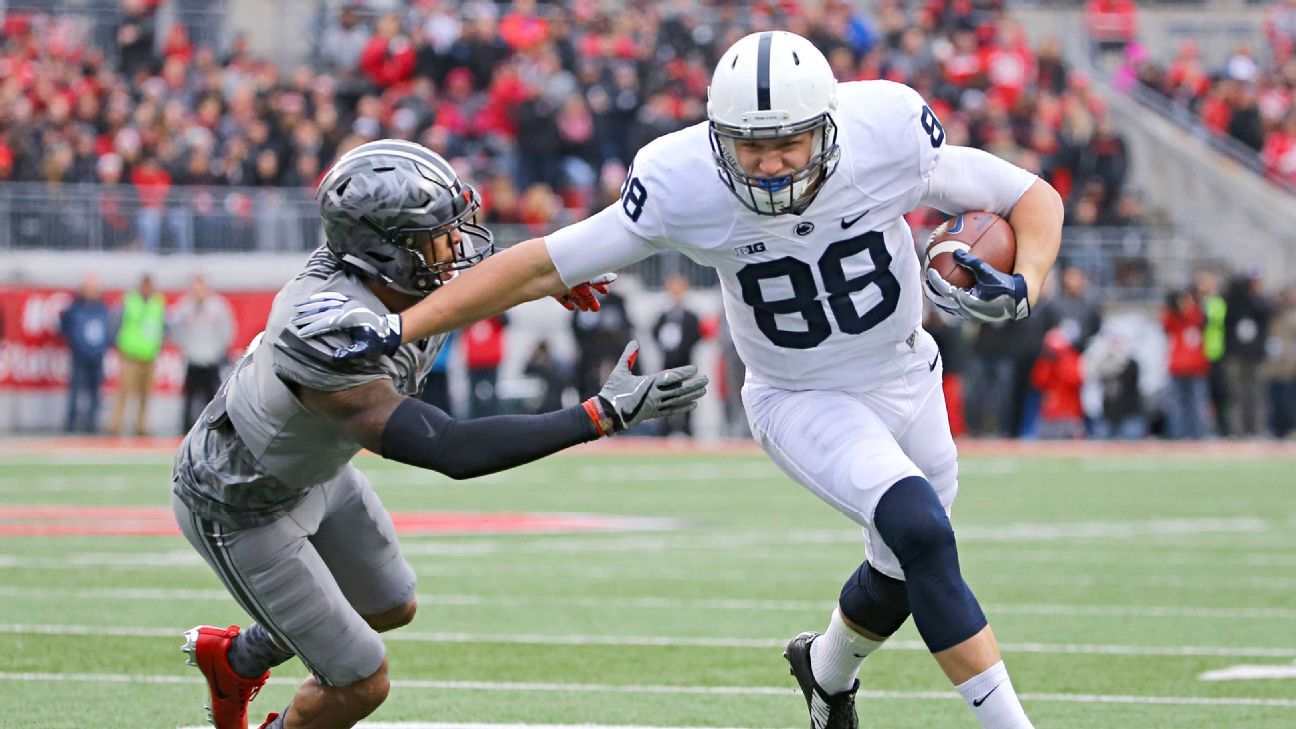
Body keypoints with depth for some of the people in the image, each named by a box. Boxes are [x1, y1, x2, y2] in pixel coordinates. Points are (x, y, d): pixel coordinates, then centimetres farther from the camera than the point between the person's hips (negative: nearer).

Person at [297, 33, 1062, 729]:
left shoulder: (890, 141, -27)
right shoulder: (683, 189, -28)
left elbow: (1035, 197, -14)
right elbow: (547, 264, -20)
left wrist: (1020, 290, -35)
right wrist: (400, 326, -24)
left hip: (907, 382, 3)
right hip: (804, 404, -3)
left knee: (903, 571, 20)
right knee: (922, 532, -27)